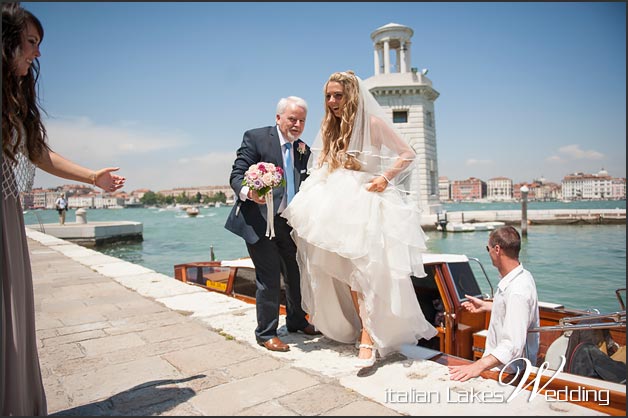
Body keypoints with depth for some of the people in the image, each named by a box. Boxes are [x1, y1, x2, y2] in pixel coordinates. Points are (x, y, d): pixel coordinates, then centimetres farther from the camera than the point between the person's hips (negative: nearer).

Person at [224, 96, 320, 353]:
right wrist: (247, 192, -31)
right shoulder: (256, 138, -6)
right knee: (269, 278, -2)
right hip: (260, 221, -6)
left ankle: (297, 321, 39)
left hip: (290, 222, 6)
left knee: (297, 274, 15)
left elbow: (303, 187, 14)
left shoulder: (304, 150, 11)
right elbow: (236, 175, -10)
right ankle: (266, 333, 18)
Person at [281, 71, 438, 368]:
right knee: (349, 271, 5)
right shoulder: (332, 128, 12)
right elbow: (322, 170, 14)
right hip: (340, 206, 6)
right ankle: (368, 330, 18)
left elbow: (407, 154, -1)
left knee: (365, 271, -11)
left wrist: (386, 178, -14)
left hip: (369, 204, -5)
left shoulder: (373, 123, -5)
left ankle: (368, 340, -7)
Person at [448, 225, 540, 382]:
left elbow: (513, 345, -33)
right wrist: (485, 306, 25)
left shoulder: (517, 291, -27)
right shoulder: (521, 277, 5)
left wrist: (478, 366, -42)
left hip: (509, 373, -9)